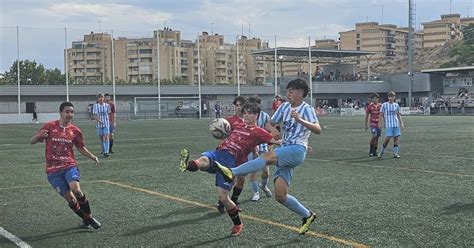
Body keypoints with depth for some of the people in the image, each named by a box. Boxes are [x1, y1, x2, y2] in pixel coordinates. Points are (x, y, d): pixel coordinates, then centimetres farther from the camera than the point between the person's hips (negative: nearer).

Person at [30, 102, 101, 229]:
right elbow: (32, 141, 3)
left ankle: (89, 217, -7)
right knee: (69, 198, -5)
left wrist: (92, 156, 0)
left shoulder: (75, 131, 5)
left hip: (70, 166, 0)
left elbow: (81, 147, 18)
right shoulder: (49, 126, -1)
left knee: (76, 189, -26)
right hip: (53, 170, 0)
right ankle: (85, 218, 20)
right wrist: (39, 135, -20)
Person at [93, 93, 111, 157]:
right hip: (99, 124, 1)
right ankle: (103, 151, 25)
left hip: (106, 124, -1)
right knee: (101, 138, 10)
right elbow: (95, 115, -6)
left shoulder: (107, 105, 1)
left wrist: (108, 121, 8)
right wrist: (98, 120, -23)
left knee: (106, 137, -14)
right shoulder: (95, 106, -1)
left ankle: (106, 152, -20)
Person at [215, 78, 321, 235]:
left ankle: (232, 173, -46)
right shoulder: (285, 106, 16)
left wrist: (300, 120, -31)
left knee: (267, 157, -33)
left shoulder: (307, 109, -2)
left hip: (297, 150, -7)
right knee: (280, 196, -2)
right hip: (284, 153, 7)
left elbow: (318, 130, -18)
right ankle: (307, 216, 16)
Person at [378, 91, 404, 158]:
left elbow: (398, 115, 17)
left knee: (396, 138, 0)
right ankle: (382, 151, 9)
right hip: (388, 124, -4)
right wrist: (380, 123, -6)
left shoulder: (396, 105, 11)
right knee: (388, 138, -8)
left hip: (396, 124, 4)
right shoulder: (384, 105, 1)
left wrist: (401, 123, 10)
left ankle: (395, 153, 4)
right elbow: (381, 114, 2)